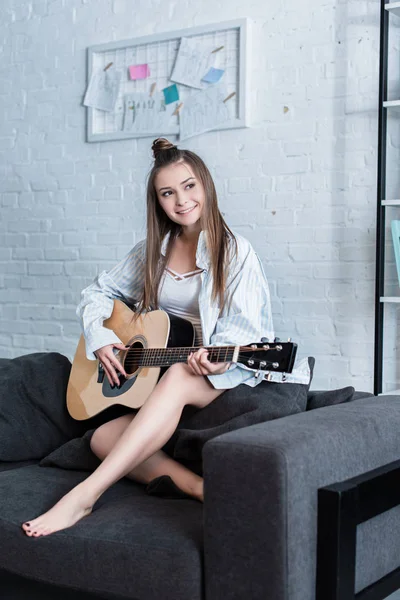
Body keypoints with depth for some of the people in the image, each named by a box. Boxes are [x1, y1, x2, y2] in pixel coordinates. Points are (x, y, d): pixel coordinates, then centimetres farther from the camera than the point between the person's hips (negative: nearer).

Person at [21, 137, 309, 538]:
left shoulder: (235, 252, -3)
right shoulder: (151, 252, 12)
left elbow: (243, 328, -9)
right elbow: (97, 293, 18)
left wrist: (221, 358, -30)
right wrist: (100, 338, -1)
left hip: (224, 373, -5)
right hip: (154, 378, 5)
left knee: (177, 377, -40)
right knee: (103, 438, -21)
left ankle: (85, 495, -43)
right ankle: (201, 487, -34)